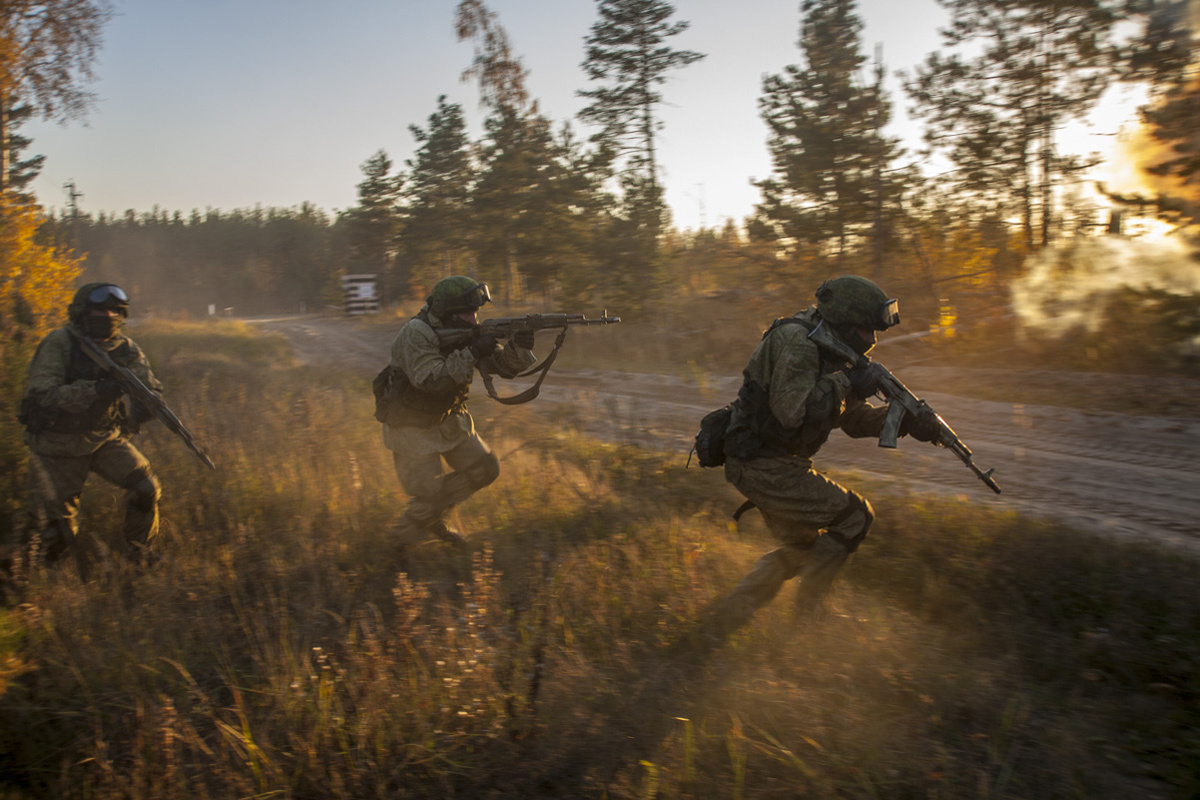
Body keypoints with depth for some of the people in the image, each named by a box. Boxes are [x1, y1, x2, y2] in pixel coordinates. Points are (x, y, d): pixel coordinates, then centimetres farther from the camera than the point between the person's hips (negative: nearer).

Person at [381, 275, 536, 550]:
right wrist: (472, 354, -38)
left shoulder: (468, 333, -6)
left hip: (449, 419, 7)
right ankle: (408, 533, 27)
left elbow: (506, 366, -8)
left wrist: (519, 345, -29)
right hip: (411, 425, -7)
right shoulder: (417, 333, -27)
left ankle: (432, 514, 23)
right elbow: (432, 380, -37)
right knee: (430, 491, -4)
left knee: (484, 469, 4)